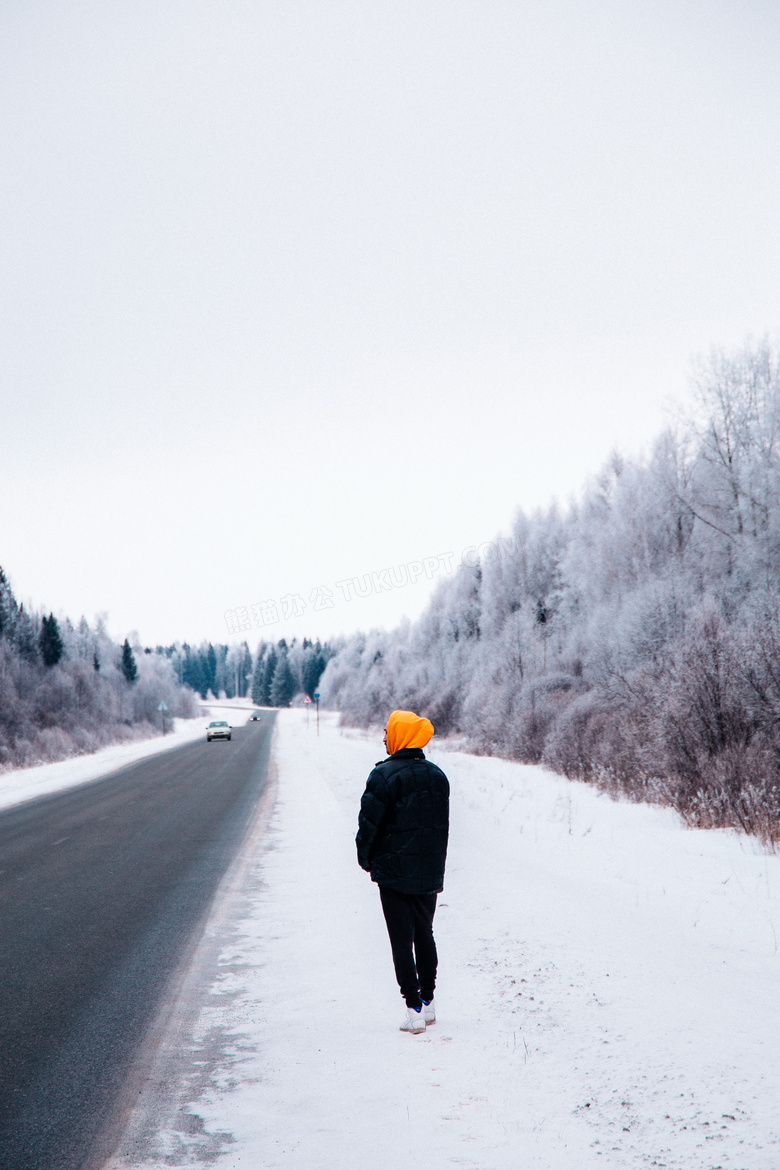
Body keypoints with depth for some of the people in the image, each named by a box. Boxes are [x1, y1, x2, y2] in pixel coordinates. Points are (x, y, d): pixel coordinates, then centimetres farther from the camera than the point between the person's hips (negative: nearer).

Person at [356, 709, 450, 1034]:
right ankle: (427, 1001, 24)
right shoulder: (437, 776, 7)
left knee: (401, 940, -1)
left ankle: (414, 1008, -3)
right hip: (430, 873, 6)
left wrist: (366, 859, 4)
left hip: (393, 872, -6)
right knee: (425, 935, 17)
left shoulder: (384, 775, -14)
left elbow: (370, 823, -11)